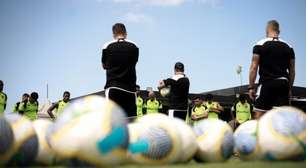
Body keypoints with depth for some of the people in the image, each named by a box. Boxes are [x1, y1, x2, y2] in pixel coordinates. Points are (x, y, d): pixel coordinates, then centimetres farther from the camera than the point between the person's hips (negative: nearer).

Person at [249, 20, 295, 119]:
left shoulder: (260, 45, 1)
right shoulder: (288, 47, 11)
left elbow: (254, 68, -4)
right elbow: (292, 71, 12)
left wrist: (251, 87, -2)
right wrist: (289, 89, 19)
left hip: (267, 83, -3)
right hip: (283, 84, 4)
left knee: (259, 114, -1)